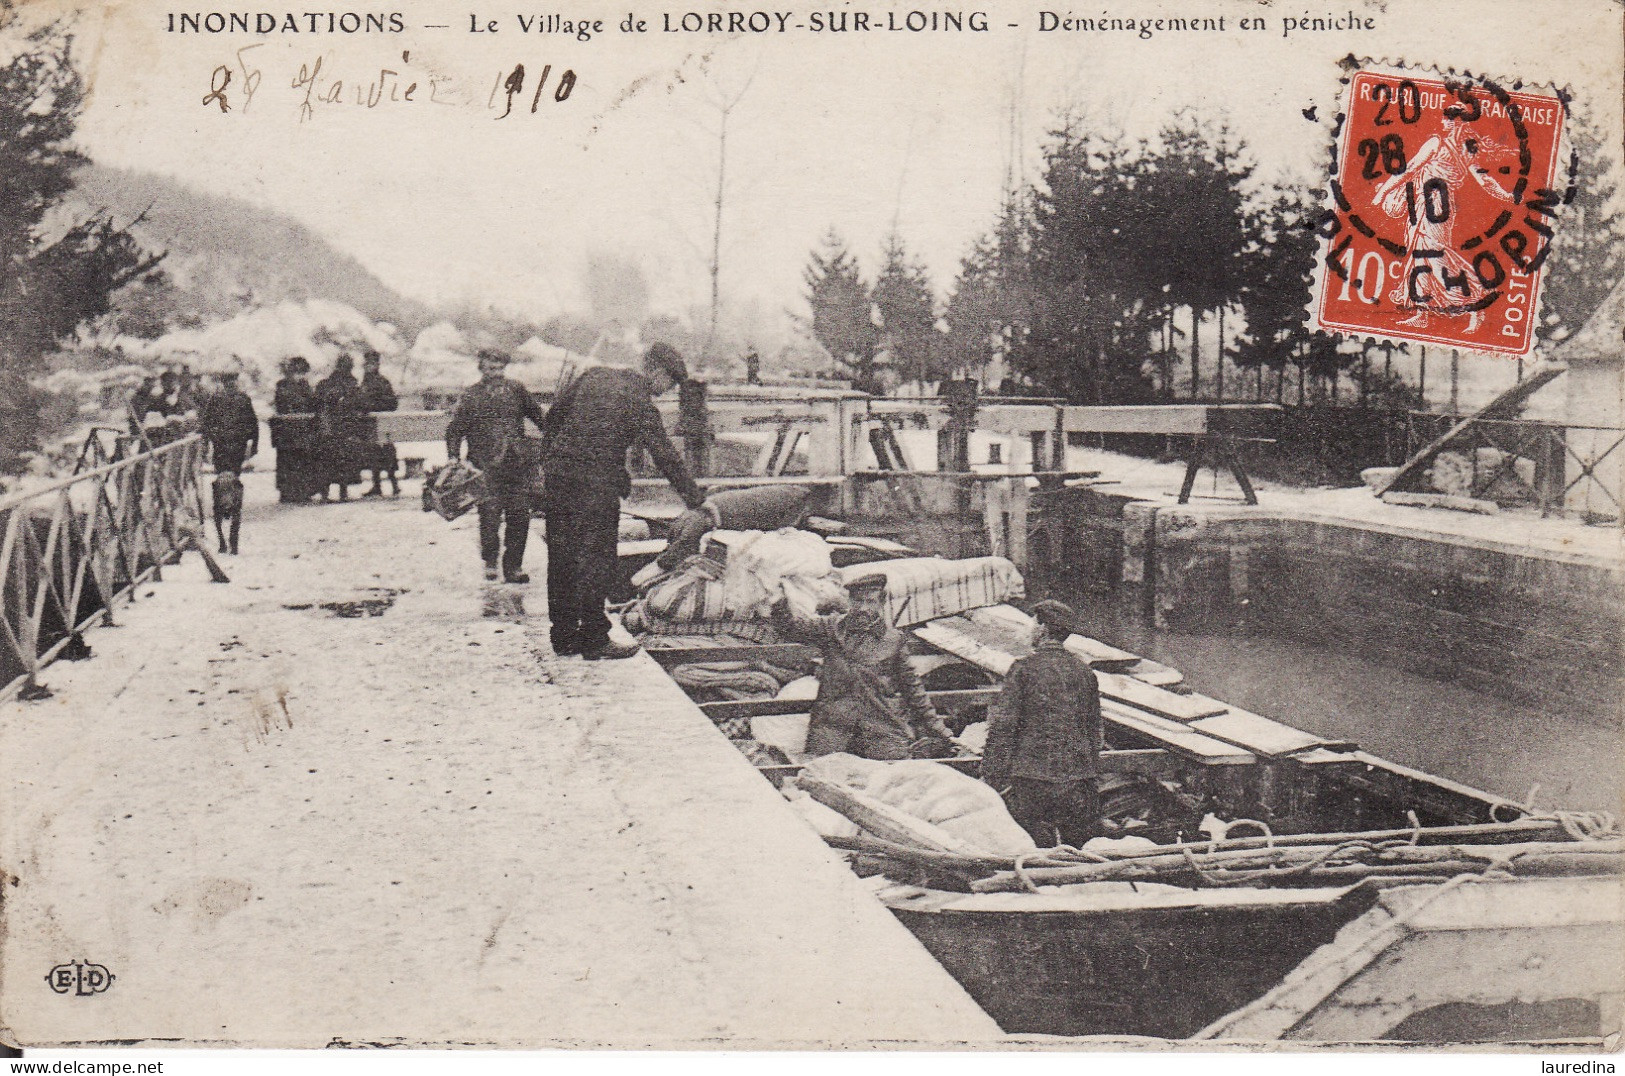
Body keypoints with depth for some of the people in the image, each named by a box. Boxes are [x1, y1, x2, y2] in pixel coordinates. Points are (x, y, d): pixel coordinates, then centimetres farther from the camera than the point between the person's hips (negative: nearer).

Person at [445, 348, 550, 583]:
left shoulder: (517, 390, 10)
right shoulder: (471, 396, 2)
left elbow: (538, 416, 21)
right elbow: (454, 430, 3)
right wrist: (453, 459, -8)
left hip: (518, 462, 3)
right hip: (487, 465, -3)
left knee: (519, 515, 1)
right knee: (490, 513, -7)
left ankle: (513, 566, 9)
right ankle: (490, 561, 13)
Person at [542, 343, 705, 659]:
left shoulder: (596, 375, 12)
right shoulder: (640, 402, -8)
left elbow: (555, 412, 18)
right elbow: (665, 456, -7)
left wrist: (548, 459, 27)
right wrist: (696, 499, 0)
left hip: (559, 474, 7)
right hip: (596, 483, -7)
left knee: (562, 558, 11)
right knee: (597, 559, 0)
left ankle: (563, 636, 20)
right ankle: (594, 640, 2)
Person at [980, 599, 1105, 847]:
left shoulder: (1023, 669, -7)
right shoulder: (1084, 671, 8)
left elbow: (1002, 727, -9)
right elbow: (1095, 727, 16)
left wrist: (993, 778, -5)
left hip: (1032, 775, -4)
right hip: (1079, 777, 4)